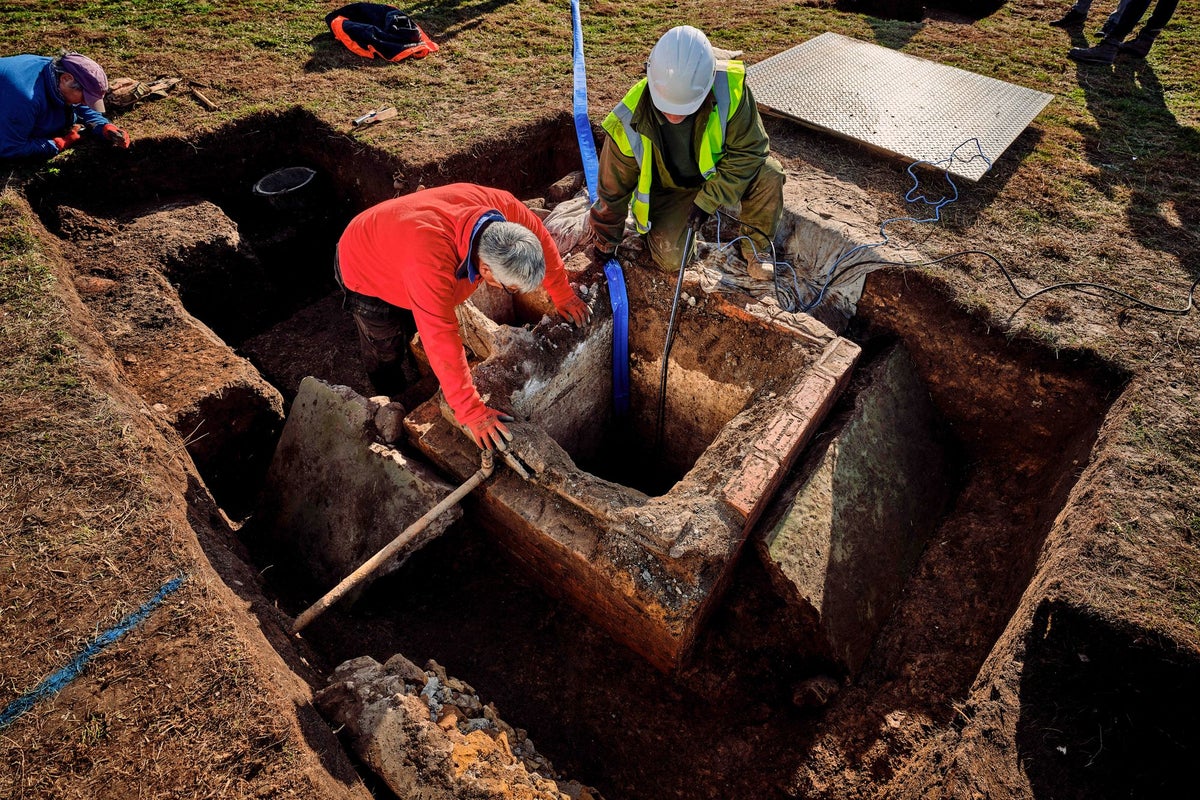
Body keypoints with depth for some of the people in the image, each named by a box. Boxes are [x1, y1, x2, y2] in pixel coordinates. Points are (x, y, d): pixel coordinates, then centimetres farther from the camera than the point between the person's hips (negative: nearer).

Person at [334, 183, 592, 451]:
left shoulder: (503, 207, -31)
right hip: (364, 272, -5)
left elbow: (542, 240, -11)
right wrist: (471, 410, -38)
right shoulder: (431, 262, -49)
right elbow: (441, 339, -45)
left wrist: (563, 295, 0)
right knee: (384, 348, 12)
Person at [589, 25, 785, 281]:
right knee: (669, 259, -19)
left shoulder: (730, 88, -31)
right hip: (669, 189, 0)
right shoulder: (629, 124, -29)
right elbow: (612, 191, -15)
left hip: (717, 171, 1)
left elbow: (748, 150, -21)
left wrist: (708, 200, -28)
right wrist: (604, 247, -4)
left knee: (768, 174, -27)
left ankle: (756, 241, 1)